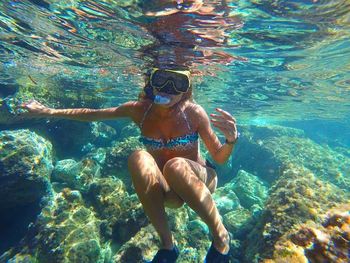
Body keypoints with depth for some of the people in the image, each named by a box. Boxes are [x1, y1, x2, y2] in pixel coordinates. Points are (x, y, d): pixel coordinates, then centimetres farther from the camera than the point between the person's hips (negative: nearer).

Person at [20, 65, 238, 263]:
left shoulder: (193, 112, -17)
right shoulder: (140, 109, -11)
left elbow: (219, 158, -9)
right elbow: (92, 114, 2)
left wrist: (231, 139, -30)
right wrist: (48, 111, 6)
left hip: (199, 181, -2)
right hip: (166, 191, 2)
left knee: (176, 166, -36)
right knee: (139, 158, -29)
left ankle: (221, 236, -9)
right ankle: (167, 245, -12)